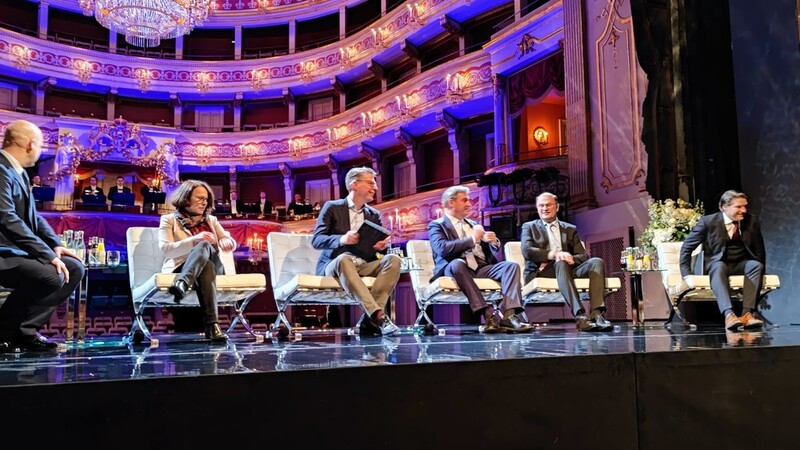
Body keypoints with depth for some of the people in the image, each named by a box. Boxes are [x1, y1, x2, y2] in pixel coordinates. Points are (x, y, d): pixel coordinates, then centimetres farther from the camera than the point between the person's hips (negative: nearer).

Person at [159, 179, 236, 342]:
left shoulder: (211, 220, 25)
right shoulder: (169, 219, 9)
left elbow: (231, 242, 16)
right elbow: (166, 250, -7)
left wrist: (226, 242, -12)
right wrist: (195, 240, -21)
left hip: (213, 265, 4)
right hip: (180, 267, -3)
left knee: (205, 246, -32)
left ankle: (181, 284, -58)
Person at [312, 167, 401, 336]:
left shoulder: (374, 215, 17)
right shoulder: (332, 207, 5)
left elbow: (380, 247, 13)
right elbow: (316, 240, -5)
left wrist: (382, 246, -14)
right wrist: (342, 239, -25)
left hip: (365, 266, 4)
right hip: (335, 265, -4)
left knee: (393, 259, -24)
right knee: (344, 259, -38)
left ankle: (370, 319, -35)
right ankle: (378, 315, -45)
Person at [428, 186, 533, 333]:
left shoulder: (473, 224, 27)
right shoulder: (436, 225, 8)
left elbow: (495, 257, 24)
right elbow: (442, 249, -14)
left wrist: (494, 243, 0)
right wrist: (473, 239, -9)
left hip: (482, 268, 6)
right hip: (457, 268, -5)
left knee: (511, 265, -17)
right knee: (457, 263, -38)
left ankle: (508, 315, -35)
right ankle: (488, 314, -42)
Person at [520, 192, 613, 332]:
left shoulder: (570, 229, 23)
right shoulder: (529, 227, 14)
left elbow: (583, 256, 11)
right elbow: (526, 251, -6)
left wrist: (568, 258, -11)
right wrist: (553, 254, -21)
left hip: (568, 268, 4)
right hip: (541, 271, -4)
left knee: (596, 262, -23)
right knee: (561, 263, -36)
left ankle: (596, 314, -38)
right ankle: (580, 316, -49)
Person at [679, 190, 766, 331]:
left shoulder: (752, 221, 1)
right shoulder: (708, 221, -8)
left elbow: (759, 250, 13)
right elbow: (687, 247, -5)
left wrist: (760, 271, 2)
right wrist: (686, 275, -12)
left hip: (742, 264, 3)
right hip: (717, 263, -3)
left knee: (756, 265, -30)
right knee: (718, 267, -38)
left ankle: (748, 313, -39)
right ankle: (729, 315, -53)